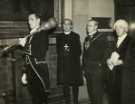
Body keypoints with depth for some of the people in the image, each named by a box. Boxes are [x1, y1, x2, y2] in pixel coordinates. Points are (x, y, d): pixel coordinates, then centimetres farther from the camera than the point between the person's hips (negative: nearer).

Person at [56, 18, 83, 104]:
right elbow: (58, 50, 12)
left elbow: (78, 51, 1)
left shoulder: (76, 36, 6)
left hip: (74, 64, -2)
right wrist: (63, 52, -7)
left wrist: (69, 51, -13)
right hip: (63, 65, 2)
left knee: (75, 85, 3)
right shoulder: (59, 37, 14)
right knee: (65, 85, 0)